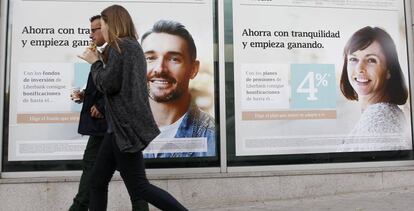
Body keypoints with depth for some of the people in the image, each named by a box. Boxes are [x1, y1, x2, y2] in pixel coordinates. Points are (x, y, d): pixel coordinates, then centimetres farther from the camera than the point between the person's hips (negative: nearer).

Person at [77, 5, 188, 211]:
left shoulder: (120, 46, -12)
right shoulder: (133, 46, 17)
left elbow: (108, 84, -16)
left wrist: (95, 62, 0)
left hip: (126, 126, -10)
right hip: (121, 126, 10)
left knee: (138, 187, -3)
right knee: (97, 181, 14)